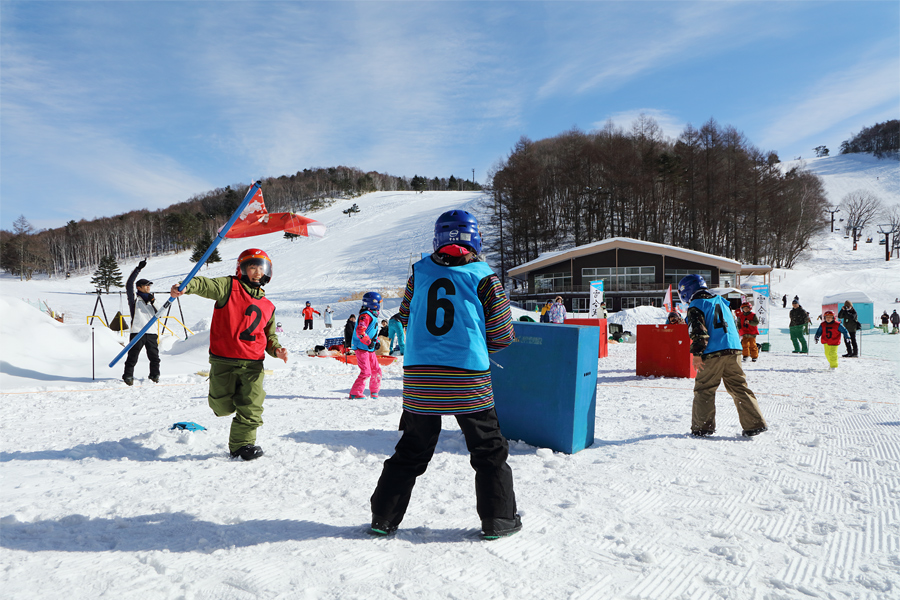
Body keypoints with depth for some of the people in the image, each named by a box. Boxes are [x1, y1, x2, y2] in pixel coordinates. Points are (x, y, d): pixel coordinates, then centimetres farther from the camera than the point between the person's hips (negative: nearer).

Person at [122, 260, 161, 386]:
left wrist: (153, 303, -4)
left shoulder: (151, 300, 21)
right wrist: (138, 269, -10)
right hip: (137, 332, -4)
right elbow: (129, 284, -6)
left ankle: (155, 375, 21)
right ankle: (128, 376, 7)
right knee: (133, 357, -4)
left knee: (154, 356, 7)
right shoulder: (134, 298, 7)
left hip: (151, 333, 4)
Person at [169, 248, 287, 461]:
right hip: (223, 361, -3)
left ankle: (242, 444, 11)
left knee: (251, 407, -5)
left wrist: (276, 350, 0)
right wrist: (186, 287, -39)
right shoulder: (229, 287, 1)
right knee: (223, 408, 8)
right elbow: (205, 285, -17)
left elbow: (270, 335, 22)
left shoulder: (268, 306, 15)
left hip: (253, 364, 3)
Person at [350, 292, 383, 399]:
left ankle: (374, 391, 23)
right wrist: (369, 342, -24)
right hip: (362, 348, -10)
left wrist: (376, 341, 15)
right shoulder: (365, 315, -15)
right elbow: (360, 331, -25)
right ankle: (355, 393, -5)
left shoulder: (373, 315, 17)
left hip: (370, 349, 10)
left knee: (376, 370, 10)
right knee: (366, 372, -12)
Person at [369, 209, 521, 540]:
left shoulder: (419, 273, 3)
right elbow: (501, 335, -2)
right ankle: (498, 520, 22)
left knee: (412, 451, 18)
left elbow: (406, 320, 13)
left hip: (418, 379, 3)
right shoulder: (483, 277, -5)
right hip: (468, 380, -3)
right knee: (489, 451, 15)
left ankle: (384, 517, 25)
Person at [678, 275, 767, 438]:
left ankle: (702, 427, 7)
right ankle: (755, 424, 6)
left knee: (704, 390, 3)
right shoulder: (721, 302, 21)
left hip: (712, 354, -7)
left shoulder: (696, 306, -3)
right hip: (733, 351, 7)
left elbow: (699, 331, -14)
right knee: (739, 387, 9)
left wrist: (697, 353, -16)